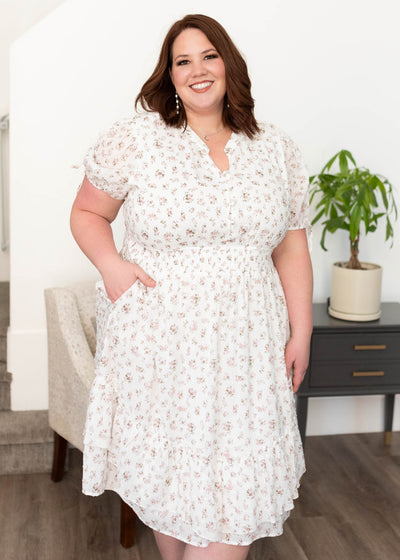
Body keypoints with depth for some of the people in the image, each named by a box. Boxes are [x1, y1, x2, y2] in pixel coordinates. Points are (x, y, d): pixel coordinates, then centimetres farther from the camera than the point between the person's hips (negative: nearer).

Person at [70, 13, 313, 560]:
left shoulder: (278, 151, 5)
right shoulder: (133, 138, -3)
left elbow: (292, 249, 9)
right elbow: (87, 213, 7)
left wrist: (300, 333, 5)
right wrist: (111, 263, -12)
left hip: (245, 345, 2)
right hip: (157, 340, -1)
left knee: (237, 482, 4)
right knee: (166, 471, 12)